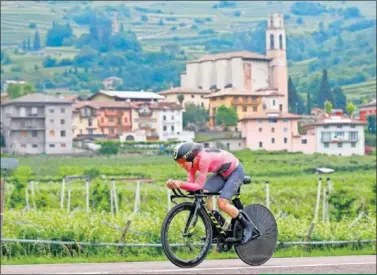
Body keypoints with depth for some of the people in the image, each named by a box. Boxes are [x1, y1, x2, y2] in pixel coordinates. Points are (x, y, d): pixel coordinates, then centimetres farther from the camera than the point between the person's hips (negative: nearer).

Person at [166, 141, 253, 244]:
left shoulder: (204, 159, -35)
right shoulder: (192, 162, -11)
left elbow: (199, 186, -35)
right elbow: (191, 185, -13)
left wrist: (180, 183, -46)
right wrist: (174, 184, -30)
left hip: (235, 171, -8)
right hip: (222, 173, 8)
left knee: (222, 203, -21)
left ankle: (247, 225, 1)